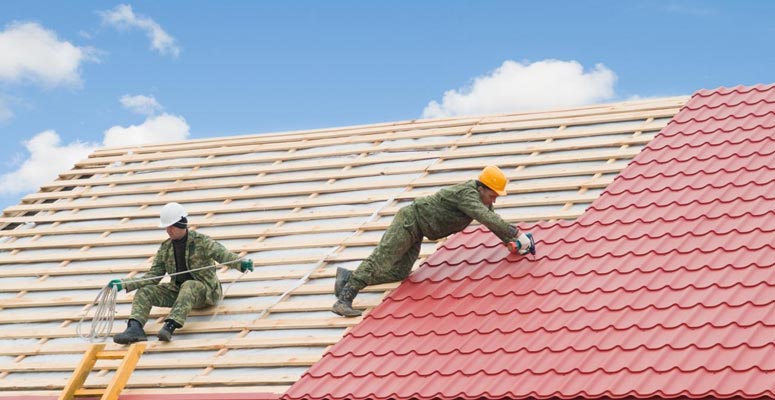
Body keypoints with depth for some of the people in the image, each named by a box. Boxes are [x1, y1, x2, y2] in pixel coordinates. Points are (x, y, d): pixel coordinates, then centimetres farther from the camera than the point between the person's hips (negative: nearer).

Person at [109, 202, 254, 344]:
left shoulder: (200, 241, -8)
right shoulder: (165, 248, 8)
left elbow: (222, 254, -21)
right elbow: (153, 276, 8)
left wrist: (241, 263, -43)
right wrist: (124, 284, -2)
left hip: (205, 291, -6)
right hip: (177, 291, 6)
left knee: (188, 286, -40)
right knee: (144, 292, -12)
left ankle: (170, 327, -57)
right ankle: (134, 328, -37)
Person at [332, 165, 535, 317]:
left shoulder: (481, 198, 7)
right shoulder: (467, 194, -24)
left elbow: (494, 222, 18)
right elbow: (488, 219, -35)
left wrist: (511, 241, 5)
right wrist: (518, 234, -32)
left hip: (416, 232, 9)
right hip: (409, 220, -9)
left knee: (398, 273, -2)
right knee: (380, 261, -18)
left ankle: (348, 276, 4)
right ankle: (344, 299, -23)